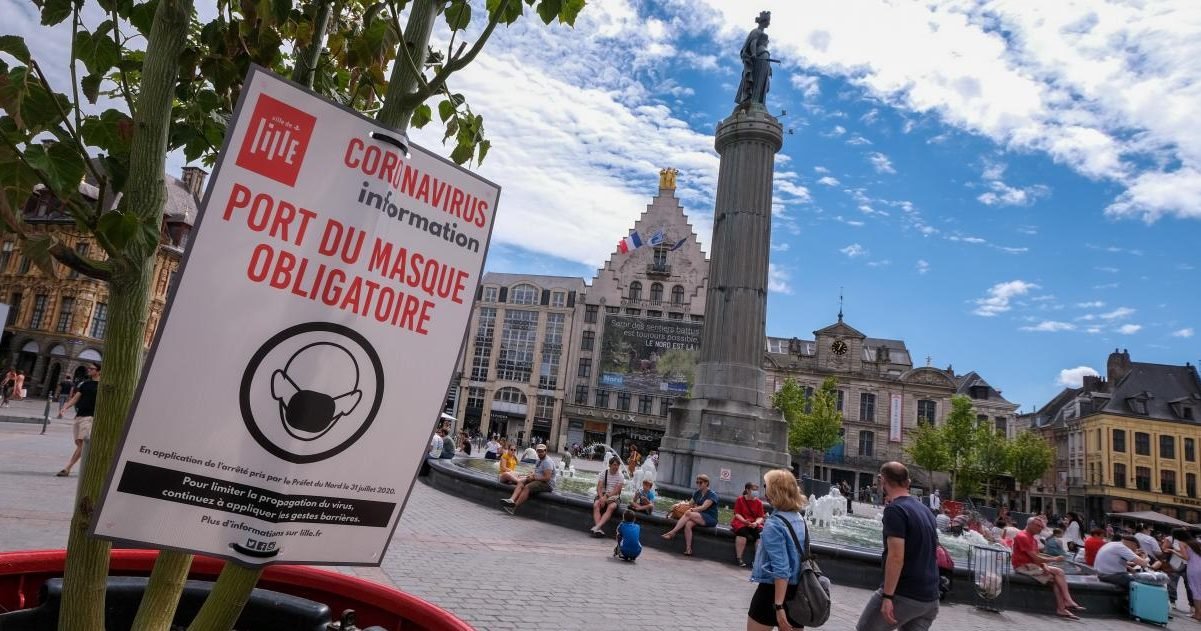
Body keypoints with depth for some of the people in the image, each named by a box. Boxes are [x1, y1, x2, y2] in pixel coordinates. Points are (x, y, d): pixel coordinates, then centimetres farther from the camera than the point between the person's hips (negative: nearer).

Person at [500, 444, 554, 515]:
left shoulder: (547, 462, -15)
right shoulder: (539, 460, 17)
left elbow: (547, 478, -23)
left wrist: (534, 478, -15)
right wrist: (531, 475, 1)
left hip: (547, 484, -10)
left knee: (527, 487, -29)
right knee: (520, 482, -9)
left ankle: (514, 508, -31)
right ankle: (512, 500, -30)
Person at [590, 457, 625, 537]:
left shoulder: (620, 476, -1)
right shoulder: (604, 473, 4)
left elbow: (616, 491, -9)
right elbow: (599, 488, -2)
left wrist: (606, 496, -22)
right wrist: (601, 497, -21)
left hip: (614, 497, -2)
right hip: (602, 495, 2)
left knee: (611, 507, -35)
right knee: (596, 505, -30)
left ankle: (597, 527, -44)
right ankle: (599, 529, -39)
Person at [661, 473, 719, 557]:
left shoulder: (712, 495, -8)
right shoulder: (697, 493, 15)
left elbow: (704, 507, -20)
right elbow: (690, 504, 15)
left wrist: (692, 510, -30)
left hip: (710, 519, -6)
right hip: (699, 517, 6)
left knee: (688, 514, -29)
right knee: (688, 524, -28)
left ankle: (672, 532, -23)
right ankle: (688, 549, -30)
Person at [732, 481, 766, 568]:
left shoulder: (759, 502, 7)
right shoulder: (740, 499, 2)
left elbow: (760, 517, 3)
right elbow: (737, 514, -2)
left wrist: (756, 523, -19)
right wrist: (744, 521, -20)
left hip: (754, 524, 2)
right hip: (741, 522, -2)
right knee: (743, 531, -36)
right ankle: (739, 558, -25)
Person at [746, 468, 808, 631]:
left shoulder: (774, 524, -18)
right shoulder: (800, 519, 5)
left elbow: (781, 570, -22)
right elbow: (797, 556, 13)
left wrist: (778, 605, -21)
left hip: (773, 591, -7)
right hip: (797, 591, 7)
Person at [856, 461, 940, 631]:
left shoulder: (894, 509, -14)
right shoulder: (925, 510, 12)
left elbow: (896, 557, -20)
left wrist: (887, 596, -19)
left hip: (903, 595, -7)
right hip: (930, 598, 8)